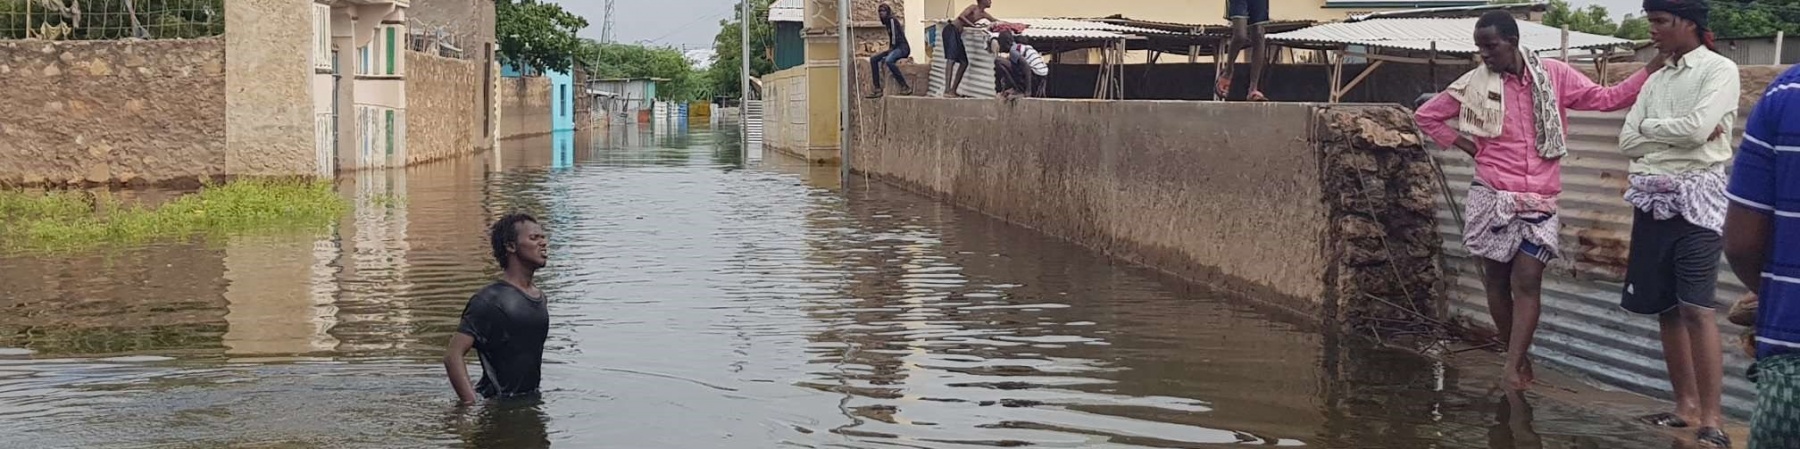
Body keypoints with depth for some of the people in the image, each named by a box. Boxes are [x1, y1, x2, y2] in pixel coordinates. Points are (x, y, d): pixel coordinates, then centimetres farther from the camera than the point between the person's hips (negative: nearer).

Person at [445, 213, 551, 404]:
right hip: (498, 406, -7)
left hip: (531, 402, 8)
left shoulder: (539, 296, 11)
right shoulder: (490, 300, -15)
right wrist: (472, 406, -27)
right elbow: (453, 355, -21)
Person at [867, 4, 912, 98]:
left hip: (903, 48, -10)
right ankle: (877, 89, -5)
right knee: (873, 59, 4)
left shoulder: (892, 20, -8)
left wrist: (891, 50, -14)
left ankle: (905, 87, -32)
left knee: (888, 60, -37)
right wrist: (889, 51, 6)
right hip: (895, 48, 10)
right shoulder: (887, 22, 19)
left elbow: (895, 36, -16)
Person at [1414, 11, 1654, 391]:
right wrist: (1466, 145, 2)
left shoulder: (1553, 75, 0)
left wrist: (1653, 70, -8)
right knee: (1497, 282, 8)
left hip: (1539, 201, -1)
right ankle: (1519, 357, 25)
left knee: (1527, 282, -8)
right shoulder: (1474, 84, 0)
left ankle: (1513, 369, -9)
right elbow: (1425, 116, 10)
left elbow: (1606, 98, 2)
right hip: (1492, 197, 1)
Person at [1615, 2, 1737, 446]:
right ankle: (1686, 406, 16)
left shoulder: (1719, 69, -4)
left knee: (1697, 307, -13)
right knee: (1667, 308, 8)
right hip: (1653, 197, 7)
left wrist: (1649, 127, -1)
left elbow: (1697, 130, -17)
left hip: (1696, 197, -7)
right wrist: (1676, 134, -8)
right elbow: (1628, 142, 7)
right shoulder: (1656, 80, 14)